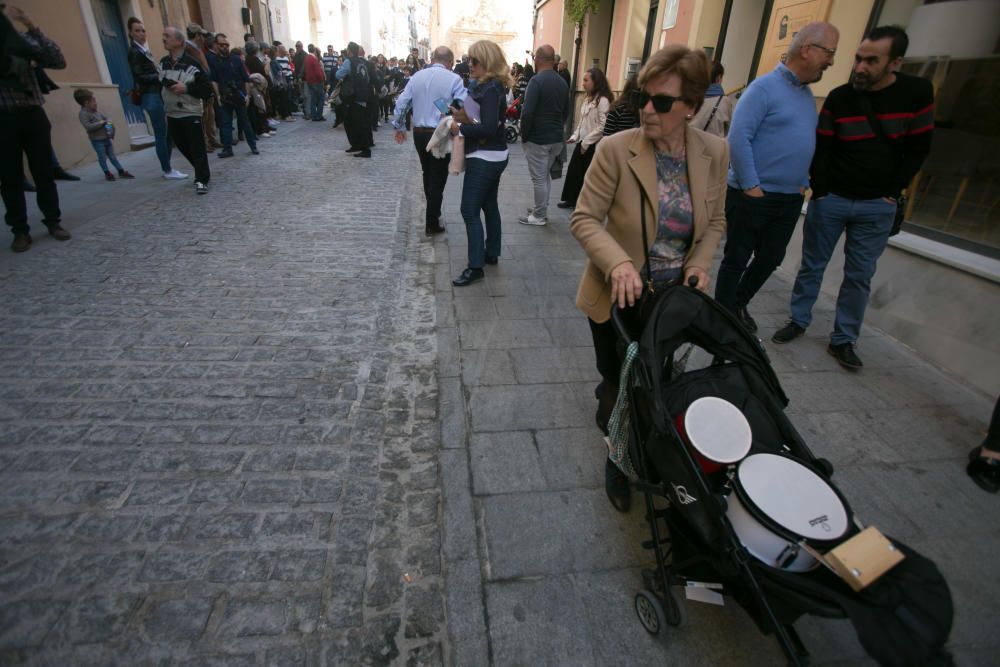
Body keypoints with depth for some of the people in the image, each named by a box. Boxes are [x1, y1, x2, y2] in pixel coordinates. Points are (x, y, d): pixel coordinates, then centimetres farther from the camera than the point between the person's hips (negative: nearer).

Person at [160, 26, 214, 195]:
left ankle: (201, 179, -1)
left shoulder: (191, 63, -10)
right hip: (171, 114, 7)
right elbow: (160, 83, 23)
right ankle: (201, 172, 26)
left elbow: (207, 88, -12)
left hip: (191, 113, -7)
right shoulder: (163, 63, 9)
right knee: (184, 147, 11)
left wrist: (186, 88, -18)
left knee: (197, 148, -8)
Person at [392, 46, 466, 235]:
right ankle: (432, 223, 9)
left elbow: (401, 104, 7)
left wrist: (399, 127, 17)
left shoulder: (417, 76, 5)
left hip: (419, 133, 5)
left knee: (427, 174, 21)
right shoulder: (454, 79, -8)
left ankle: (433, 213, 34)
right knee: (438, 177, 5)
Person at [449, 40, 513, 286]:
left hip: (484, 158, -10)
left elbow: (489, 128, -26)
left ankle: (475, 266, -4)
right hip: (494, 156, 10)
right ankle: (491, 253, 29)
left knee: (470, 211, -8)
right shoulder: (490, 85, 11)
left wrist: (460, 128, -19)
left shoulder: (490, 89, -18)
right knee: (489, 205, 17)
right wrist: (464, 115, -2)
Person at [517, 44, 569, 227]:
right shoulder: (563, 82, 8)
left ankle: (539, 216, 8)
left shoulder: (537, 80, -14)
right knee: (546, 175, 19)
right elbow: (566, 112, 14)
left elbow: (527, 112, -21)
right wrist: (556, 128, 20)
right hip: (557, 138, 7)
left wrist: (524, 135, -9)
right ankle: (541, 207, 30)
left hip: (537, 138, -7)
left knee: (538, 178, 0)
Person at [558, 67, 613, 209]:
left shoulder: (603, 100, -17)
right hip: (582, 142, 8)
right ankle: (571, 199, 27)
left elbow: (603, 126, -21)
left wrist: (586, 142, -18)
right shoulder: (588, 98, 11)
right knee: (573, 170, 12)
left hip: (594, 145, -8)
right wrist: (575, 136, 5)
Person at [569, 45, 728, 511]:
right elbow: (585, 218, -13)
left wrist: (700, 262, -9)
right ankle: (617, 462, 36)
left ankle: (608, 392, 55)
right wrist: (617, 263, -29)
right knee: (619, 382, 10)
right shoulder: (616, 149, -16)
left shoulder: (714, 152, -4)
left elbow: (715, 221, 9)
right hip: (619, 296, -3)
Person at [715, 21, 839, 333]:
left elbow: (809, 144, 21)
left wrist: (803, 182, 11)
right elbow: (738, 137, -19)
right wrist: (750, 186, -19)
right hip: (752, 196, -8)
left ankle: (740, 304, 33)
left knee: (770, 259, 14)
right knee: (737, 260, 3)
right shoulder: (764, 87, -10)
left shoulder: (808, 95, 14)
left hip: (790, 199, 8)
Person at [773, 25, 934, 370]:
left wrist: (892, 193, -2)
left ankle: (843, 340, 13)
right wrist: (820, 193, -7)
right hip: (830, 199, 0)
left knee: (859, 276, 4)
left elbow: (918, 148, 2)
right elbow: (821, 149, -1)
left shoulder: (918, 92, -3)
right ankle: (798, 320, 22)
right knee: (812, 265, 7)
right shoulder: (839, 97, -3)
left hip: (877, 207, 0)